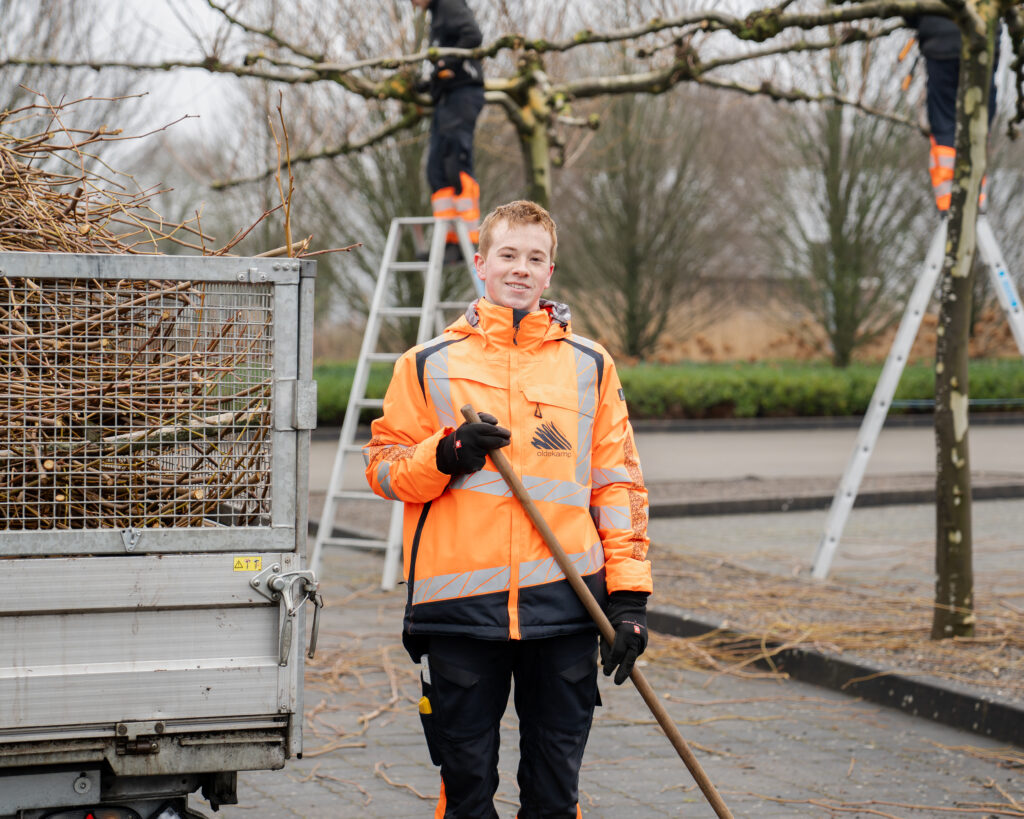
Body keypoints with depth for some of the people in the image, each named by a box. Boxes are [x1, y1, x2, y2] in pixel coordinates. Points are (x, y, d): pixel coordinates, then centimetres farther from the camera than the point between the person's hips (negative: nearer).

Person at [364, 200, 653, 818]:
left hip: (564, 603, 1)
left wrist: (629, 593, 3)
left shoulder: (590, 366, 11)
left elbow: (619, 481, 10)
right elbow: (384, 468, 9)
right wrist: (444, 456, -12)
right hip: (460, 602, -1)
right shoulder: (430, 365, 8)